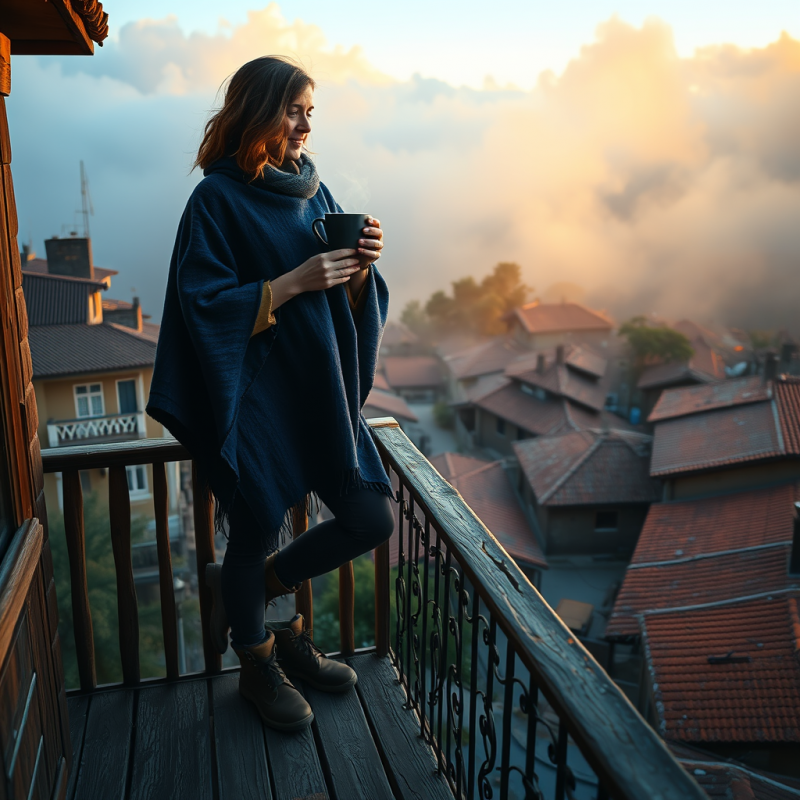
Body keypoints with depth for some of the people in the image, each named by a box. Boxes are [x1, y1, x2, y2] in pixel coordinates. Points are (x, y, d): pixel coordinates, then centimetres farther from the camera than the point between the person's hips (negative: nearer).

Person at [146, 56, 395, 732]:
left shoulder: (313, 191, 12)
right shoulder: (217, 199, -6)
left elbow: (345, 299, 12)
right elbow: (204, 303, -15)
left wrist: (360, 268, -9)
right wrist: (297, 279, -20)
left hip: (322, 389, 6)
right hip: (255, 395, -6)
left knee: (373, 519, 3)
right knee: (256, 532, 4)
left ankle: (255, 584, 29)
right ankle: (259, 663, 33)